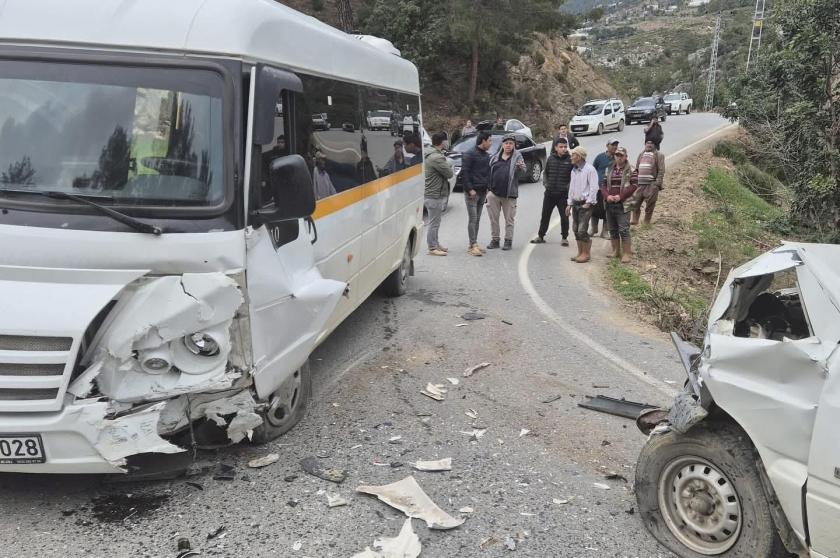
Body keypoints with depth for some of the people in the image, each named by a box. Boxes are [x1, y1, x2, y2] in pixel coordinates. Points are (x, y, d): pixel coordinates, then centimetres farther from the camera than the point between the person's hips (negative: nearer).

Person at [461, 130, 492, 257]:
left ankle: (473, 245, 14)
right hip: (472, 192, -8)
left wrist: (487, 188, 10)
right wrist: (470, 189, -18)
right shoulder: (470, 154, -9)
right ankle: (473, 245, -9)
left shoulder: (487, 156, 15)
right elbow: (464, 172, -13)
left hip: (483, 192, 8)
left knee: (477, 219, 9)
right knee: (472, 219, -8)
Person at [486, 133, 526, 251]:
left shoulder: (517, 157, 1)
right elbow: (489, 172, 13)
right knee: (493, 218, 8)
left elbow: (522, 173, -9)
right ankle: (495, 239, 18)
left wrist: (520, 167, -32)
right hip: (494, 193, 3)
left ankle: (508, 240, 14)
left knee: (509, 219, 4)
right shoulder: (495, 157, 8)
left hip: (509, 194, -3)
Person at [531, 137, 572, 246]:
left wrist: (569, 185, -13)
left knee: (564, 216, 4)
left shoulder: (570, 160, -6)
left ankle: (564, 238, 16)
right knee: (545, 215, 10)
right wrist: (545, 182, 2)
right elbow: (545, 172, 16)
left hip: (563, 194, -3)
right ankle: (540, 236, 20)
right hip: (549, 193, 3)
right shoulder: (551, 159, 5)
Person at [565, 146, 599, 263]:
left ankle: (586, 253, 0)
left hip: (585, 204, -8)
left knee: (582, 230, -10)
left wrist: (588, 203, -16)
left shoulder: (589, 169, -11)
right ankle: (580, 252, 18)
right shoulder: (574, 170, 15)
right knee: (576, 229, 9)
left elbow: (594, 187, -14)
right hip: (575, 203, 8)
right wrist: (569, 204, 16)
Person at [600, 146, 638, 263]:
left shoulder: (630, 170, -2)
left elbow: (634, 185, -9)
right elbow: (603, 184, 10)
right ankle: (616, 251, 22)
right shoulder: (609, 169, 13)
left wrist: (620, 196, -17)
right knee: (612, 229, 11)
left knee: (624, 229, -7)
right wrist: (607, 196, -9)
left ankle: (626, 253, -1)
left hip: (623, 204, -5)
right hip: (610, 204, 5)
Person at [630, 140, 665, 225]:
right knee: (635, 202, 6)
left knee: (650, 204, 1)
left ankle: (647, 222, 12)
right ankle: (634, 220, 17)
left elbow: (661, 170, -6)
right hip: (639, 184, 5)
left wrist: (658, 184, -14)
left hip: (651, 185, -5)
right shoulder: (641, 154, 17)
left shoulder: (659, 155, 0)